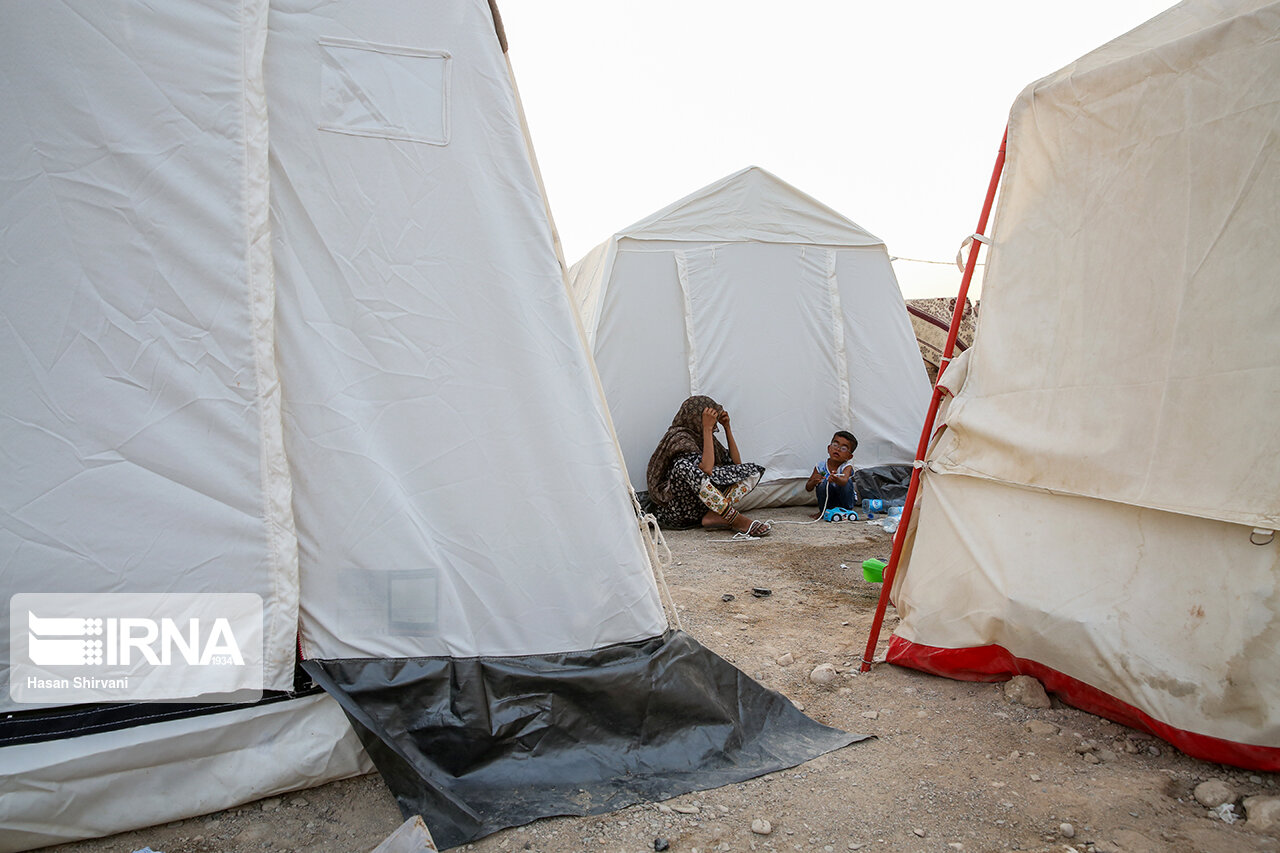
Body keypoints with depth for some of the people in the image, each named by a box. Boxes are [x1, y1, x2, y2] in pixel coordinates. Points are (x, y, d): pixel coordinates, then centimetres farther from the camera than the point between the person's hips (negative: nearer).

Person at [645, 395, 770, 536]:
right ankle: (737, 520, -33)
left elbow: (736, 462, 13)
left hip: (700, 505, 8)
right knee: (684, 466, -38)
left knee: (752, 471, 2)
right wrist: (707, 429, -25)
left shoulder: (700, 437, 11)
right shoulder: (680, 439, -15)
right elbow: (706, 469, -30)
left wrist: (727, 427, 7)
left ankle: (714, 515, -21)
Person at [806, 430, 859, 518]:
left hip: (845, 500, -1)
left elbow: (844, 480, -44)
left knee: (847, 483, -30)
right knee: (823, 484, -28)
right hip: (829, 501, 2)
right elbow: (808, 488, -10)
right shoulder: (820, 467, -13)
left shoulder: (847, 467, -20)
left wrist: (837, 480, -69)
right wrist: (813, 482, -34)